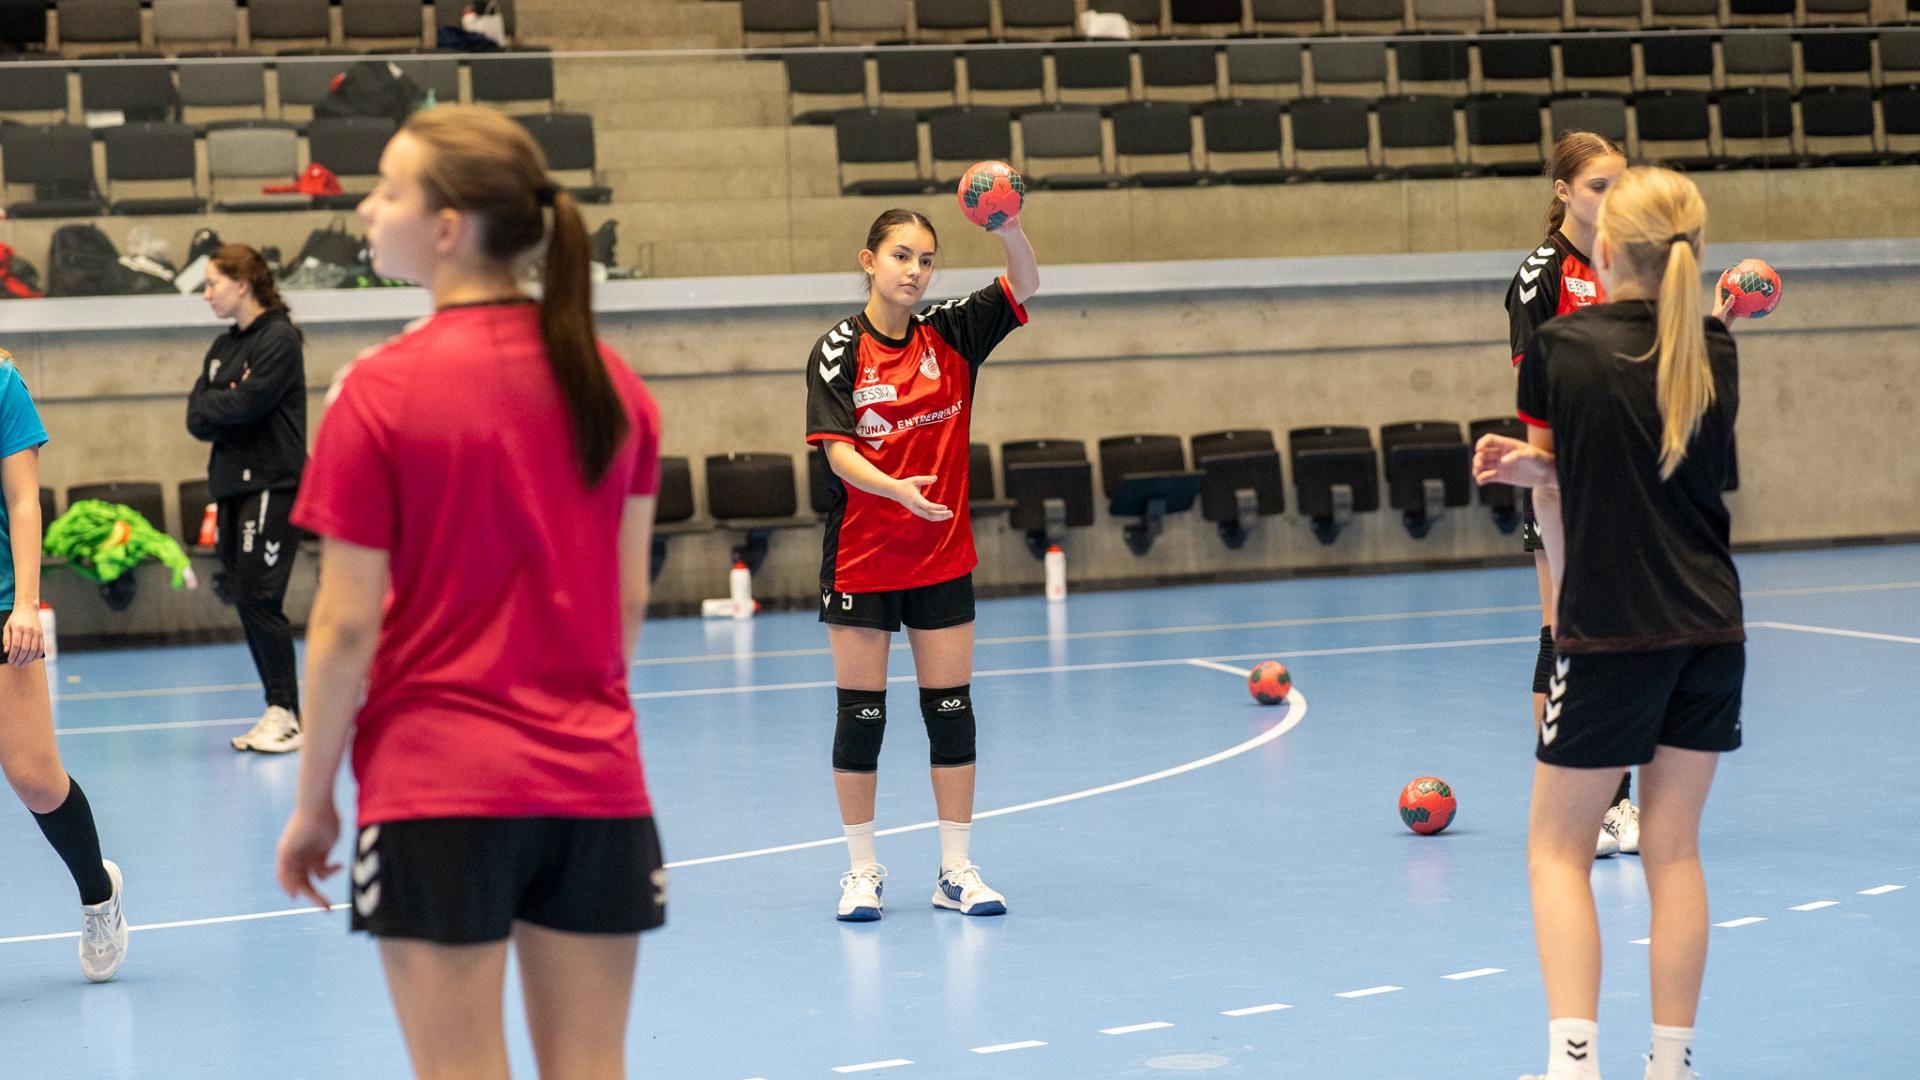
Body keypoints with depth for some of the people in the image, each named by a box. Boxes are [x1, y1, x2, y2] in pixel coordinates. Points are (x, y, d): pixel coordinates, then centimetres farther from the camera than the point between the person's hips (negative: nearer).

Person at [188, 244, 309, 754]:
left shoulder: (279, 338, -8)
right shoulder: (222, 347, 17)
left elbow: (246, 405, -18)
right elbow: (197, 419, 9)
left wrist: (213, 405, 0)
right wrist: (228, 404, -8)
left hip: (271, 483, -9)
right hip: (232, 484, 9)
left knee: (258, 597, -12)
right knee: (242, 597, 6)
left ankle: (285, 714, -7)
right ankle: (280, 712, 11)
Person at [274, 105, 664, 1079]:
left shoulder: (382, 391, -10)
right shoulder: (611, 384, 4)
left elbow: (346, 626, -9)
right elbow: (630, 600, 9)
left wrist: (313, 800, 0)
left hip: (436, 789, -4)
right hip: (597, 787, 4)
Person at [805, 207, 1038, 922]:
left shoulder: (950, 335, 2)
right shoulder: (839, 350, -8)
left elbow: (1024, 287, -9)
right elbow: (837, 451, -16)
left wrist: (1009, 229, -29)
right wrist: (896, 489, -34)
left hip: (944, 558, 3)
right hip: (861, 560, -3)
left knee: (951, 707, 4)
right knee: (860, 711, 2)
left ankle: (956, 871, 12)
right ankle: (863, 872, 14)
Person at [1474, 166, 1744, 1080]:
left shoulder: (1559, 346, -7)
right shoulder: (1715, 351, 4)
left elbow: (1553, 504, 2)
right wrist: (1541, 467, 2)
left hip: (1610, 634, -4)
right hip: (1714, 629, 4)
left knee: (1557, 851, 5)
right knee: (1672, 848, 11)